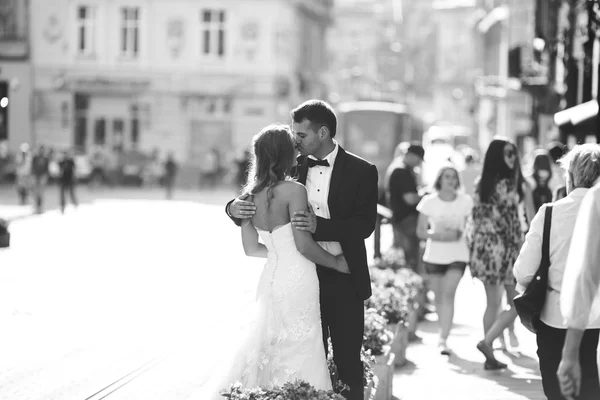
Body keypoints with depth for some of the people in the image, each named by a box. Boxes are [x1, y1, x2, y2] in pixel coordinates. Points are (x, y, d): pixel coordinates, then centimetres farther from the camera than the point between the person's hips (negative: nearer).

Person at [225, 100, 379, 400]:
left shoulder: (361, 171, -6)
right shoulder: (292, 167, 3)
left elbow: (365, 226, -15)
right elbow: (256, 202, 7)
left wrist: (319, 225, -29)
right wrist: (235, 208, -16)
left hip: (343, 281, -3)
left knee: (347, 362, 6)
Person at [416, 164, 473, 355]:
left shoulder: (465, 201, -3)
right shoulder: (429, 202, -3)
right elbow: (420, 231, 0)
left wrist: (459, 234, -14)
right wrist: (438, 235, -18)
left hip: (458, 255, -1)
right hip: (434, 255, 1)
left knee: (449, 294, -14)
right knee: (439, 296, 9)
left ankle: (443, 339, -16)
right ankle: (444, 331, 30)